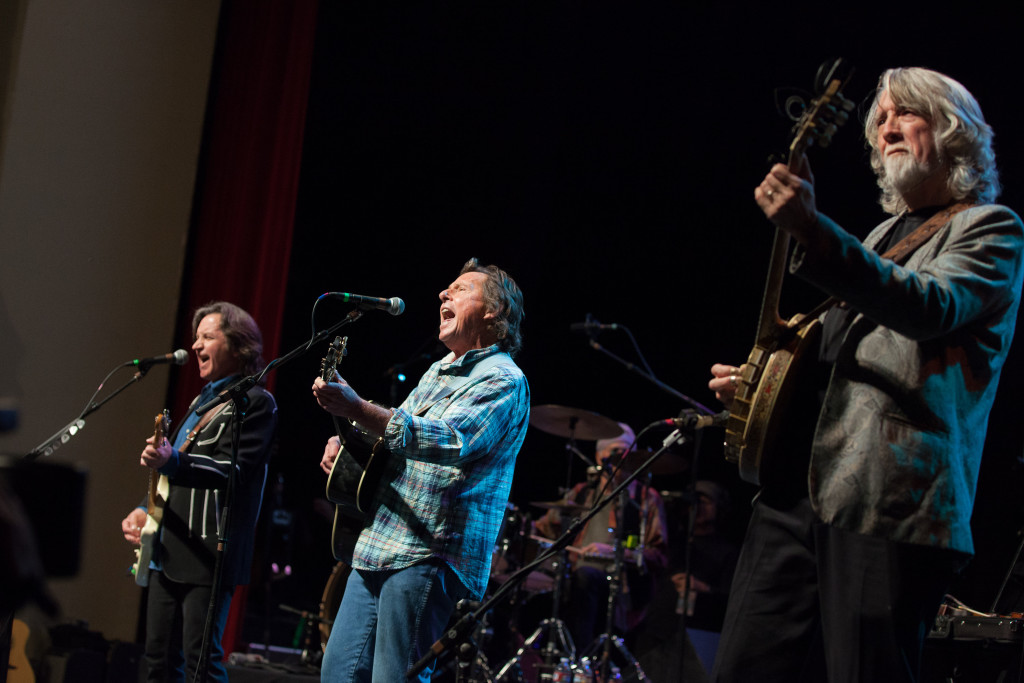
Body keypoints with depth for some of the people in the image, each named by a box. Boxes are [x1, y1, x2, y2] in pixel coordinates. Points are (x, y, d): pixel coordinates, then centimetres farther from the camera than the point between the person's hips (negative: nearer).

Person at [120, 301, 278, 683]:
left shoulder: (255, 402, -6)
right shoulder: (204, 400, 22)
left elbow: (232, 469, -19)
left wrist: (172, 462, -33)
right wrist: (147, 509, 14)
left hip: (208, 554, -9)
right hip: (169, 551, 9)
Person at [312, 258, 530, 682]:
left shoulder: (503, 380, -8)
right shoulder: (439, 372, 23)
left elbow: (450, 442, -25)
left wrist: (356, 409, -31)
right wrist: (347, 442, 12)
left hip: (429, 560, -9)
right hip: (378, 550, 9)